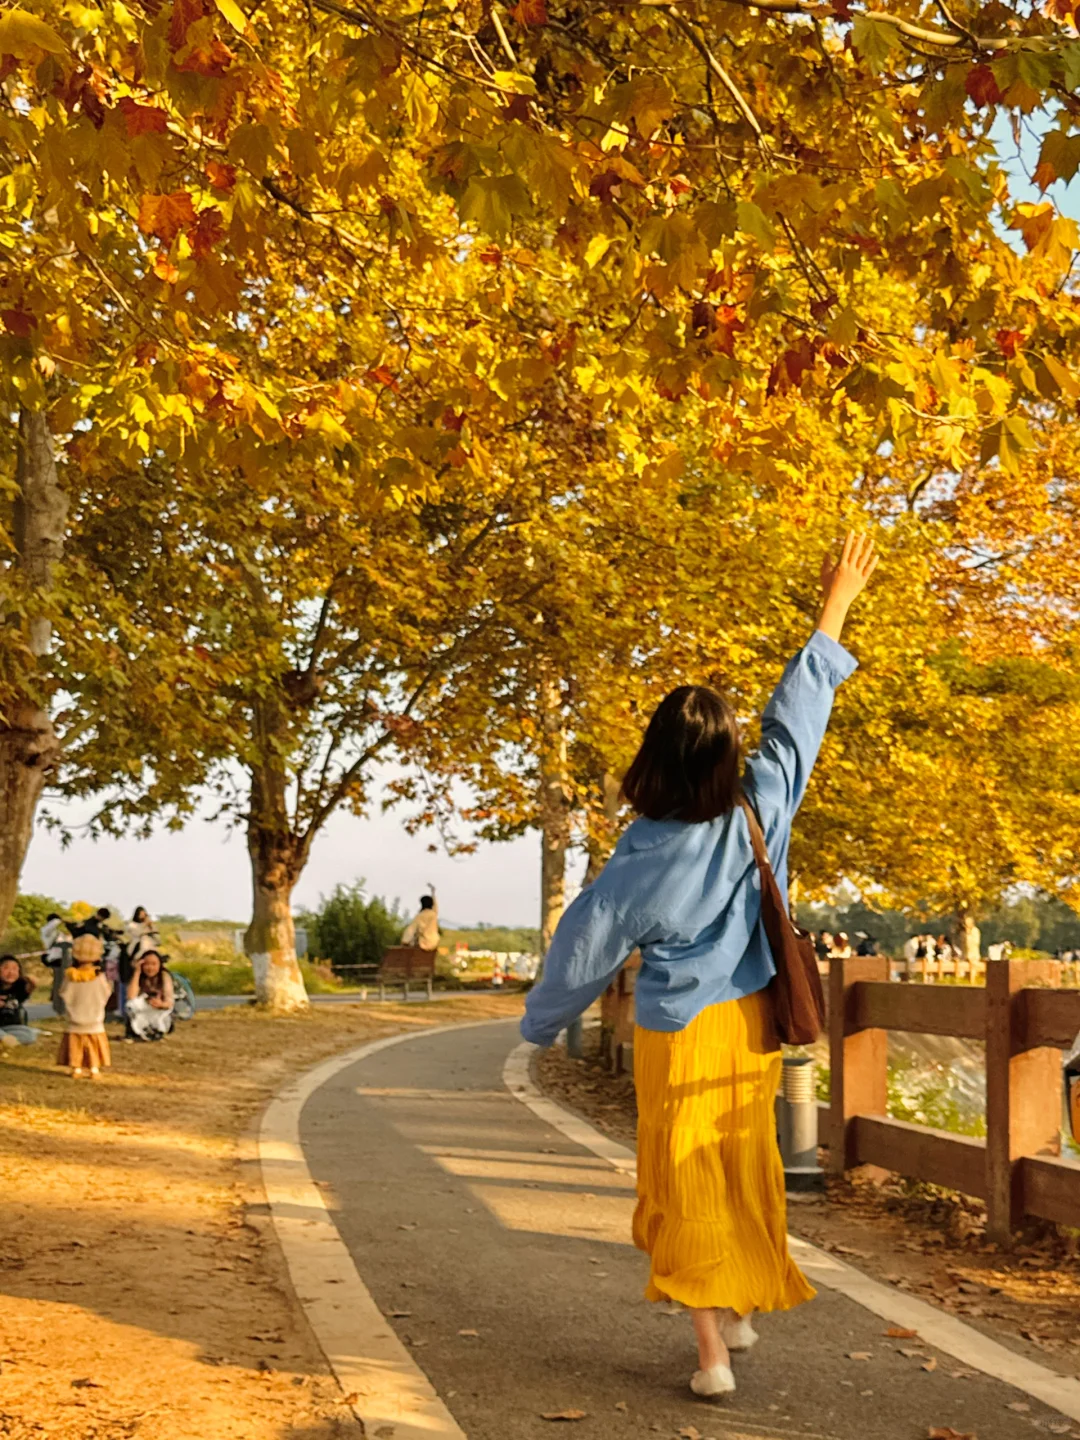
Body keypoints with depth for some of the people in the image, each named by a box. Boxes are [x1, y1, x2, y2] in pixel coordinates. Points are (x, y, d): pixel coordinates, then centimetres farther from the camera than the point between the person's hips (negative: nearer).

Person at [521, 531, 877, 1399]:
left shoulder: (639, 863, -21)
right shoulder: (759, 817, -13)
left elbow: (583, 954, -9)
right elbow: (795, 719, -3)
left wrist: (541, 1025, 9)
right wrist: (835, 610, 6)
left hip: (679, 1037, -4)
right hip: (751, 1025, 4)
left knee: (687, 1187, 7)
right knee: (744, 1171, 20)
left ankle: (712, 1353, 9)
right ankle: (742, 1310, 34)